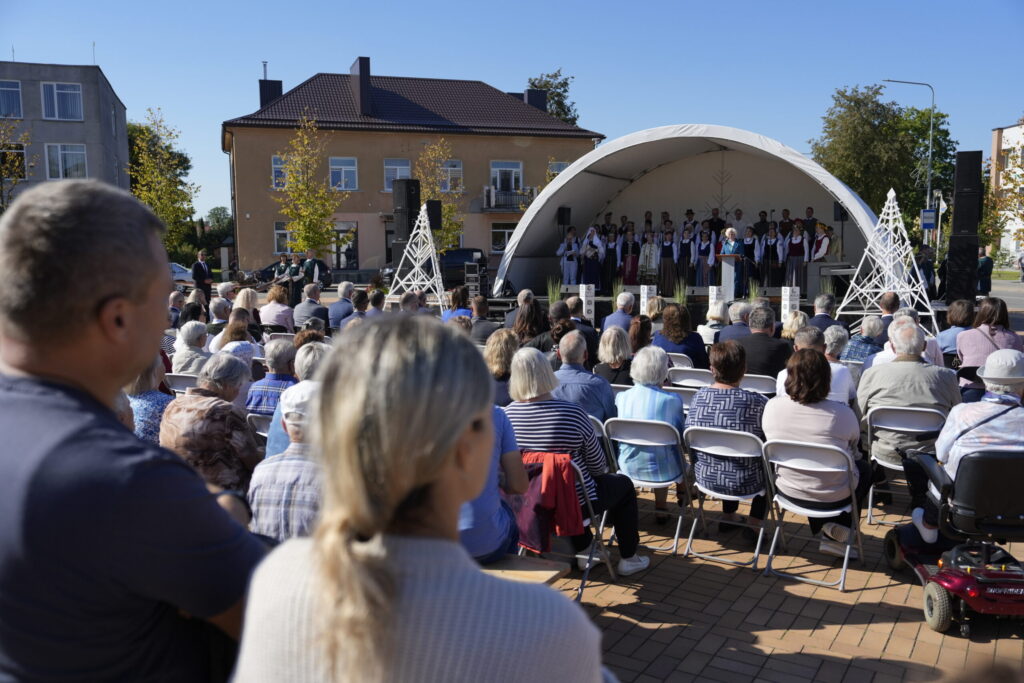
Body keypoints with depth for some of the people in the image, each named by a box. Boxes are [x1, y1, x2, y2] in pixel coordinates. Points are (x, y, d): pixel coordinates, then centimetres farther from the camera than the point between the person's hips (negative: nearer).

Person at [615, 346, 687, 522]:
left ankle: (661, 508, 41)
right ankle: (682, 493, 50)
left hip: (628, 468, 3)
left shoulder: (621, 397, -6)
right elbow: (682, 435, -3)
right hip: (663, 470, -3)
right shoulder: (672, 400, -16)